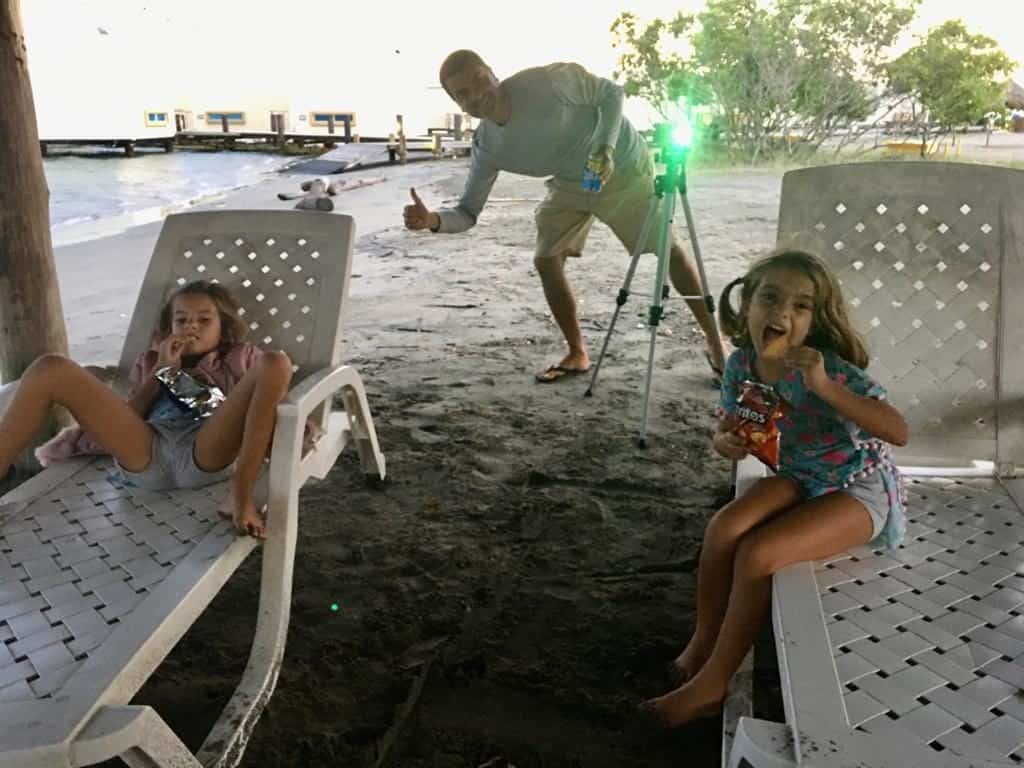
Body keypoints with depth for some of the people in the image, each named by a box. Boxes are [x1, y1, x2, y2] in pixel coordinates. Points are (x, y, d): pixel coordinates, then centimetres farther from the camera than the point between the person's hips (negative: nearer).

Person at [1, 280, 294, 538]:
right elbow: (126, 418, 21)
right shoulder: (154, 361, 34)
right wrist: (160, 371, 12)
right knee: (51, 369, -9)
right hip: (145, 454, 2)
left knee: (274, 362, -21)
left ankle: (241, 494, -29)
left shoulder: (239, 358, 29)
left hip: (207, 454, -2)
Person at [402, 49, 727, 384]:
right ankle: (577, 354, 12)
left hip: (623, 167, -4)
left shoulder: (547, 80, -31)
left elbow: (611, 93, -17)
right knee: (546, 261, -5)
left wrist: (606, 148, -33)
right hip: (570, 182, 5)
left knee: (669, 250, -1)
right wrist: (433, 219, -38)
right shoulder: (486, 147, -17)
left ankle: (715, 343, 14)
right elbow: (467, 212, -16)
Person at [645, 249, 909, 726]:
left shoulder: (830, 368, -26)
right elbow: (729, 430, 4)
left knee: (757, 553, -23)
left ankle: (710, 686, -4)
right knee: (724, 527, -20)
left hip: (859, 489, -5)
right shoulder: (741, 364, -9)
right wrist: (726, 442, -21)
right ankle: (702, 644, 3)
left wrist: (825, 387, -40)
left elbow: (899, 432, -30)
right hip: (800, 477, 6)